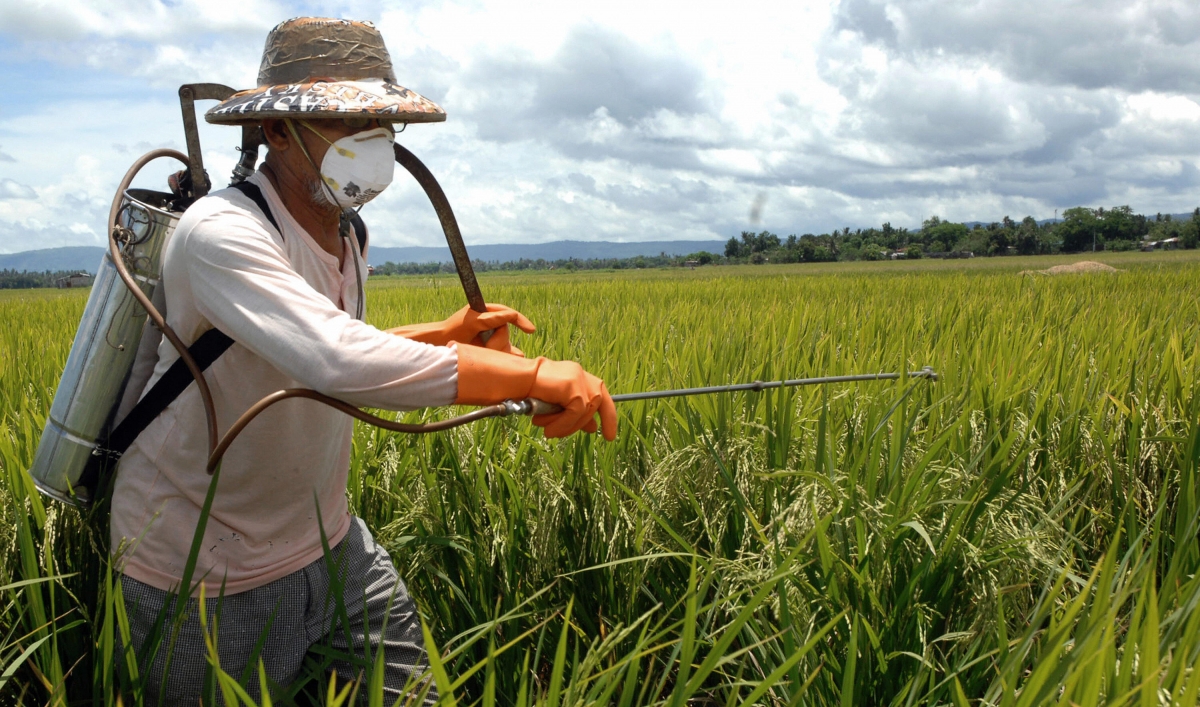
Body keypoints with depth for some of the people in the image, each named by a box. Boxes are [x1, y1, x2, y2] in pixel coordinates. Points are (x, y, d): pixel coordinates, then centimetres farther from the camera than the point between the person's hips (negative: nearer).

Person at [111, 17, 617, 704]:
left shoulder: (347, 235, 2)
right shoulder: (222, 233, -27)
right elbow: (337, 364, -43)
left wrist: (443, 335, 3)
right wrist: (532, 374, -42)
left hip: (328, 541, 7)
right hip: (210, 575, -7)